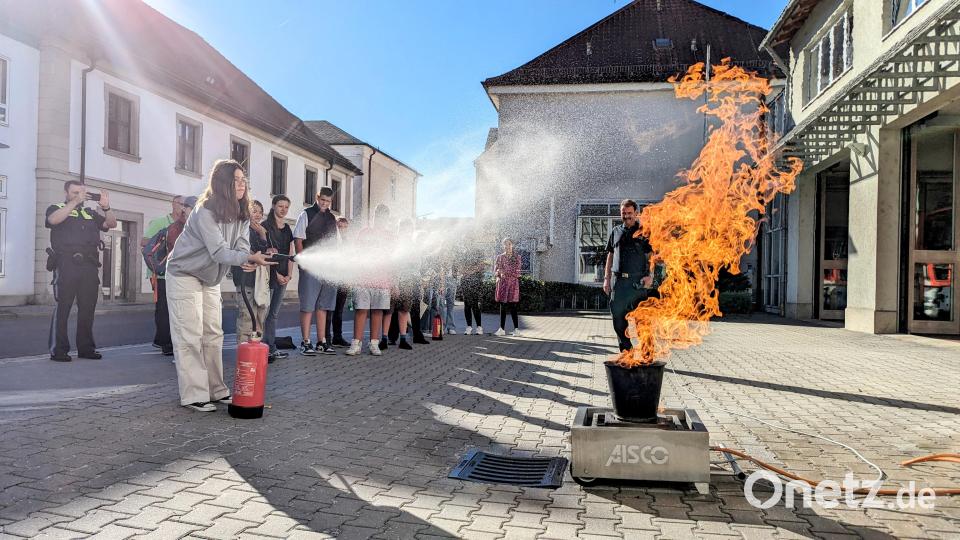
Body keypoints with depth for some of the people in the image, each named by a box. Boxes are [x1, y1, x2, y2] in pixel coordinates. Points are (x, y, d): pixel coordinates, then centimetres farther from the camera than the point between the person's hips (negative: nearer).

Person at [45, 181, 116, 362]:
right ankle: (58, 350, -2)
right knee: (63, 308, -4)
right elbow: (53, 220, -13)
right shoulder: (56, 208, 9)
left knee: (87, 308, 5)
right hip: (66, 265, -4)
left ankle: (86, 348, 11)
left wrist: (106, 208, -5)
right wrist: (75, 202, -17)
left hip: (89, 265, 4)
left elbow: (111, 224, 12)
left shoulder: (90, 213, 22)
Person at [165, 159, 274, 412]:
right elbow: (219, 251, -35)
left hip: (210, 279, 7)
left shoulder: (241, 215, -2)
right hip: (184, 275, -7)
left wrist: (248, 261, -37)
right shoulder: (205, 212, -26)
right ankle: (193, 396, -3)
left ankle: (216, 390, 14)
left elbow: (241, 245, -13)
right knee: (189, 337, -7)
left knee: (213, 336, 7)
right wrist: (250, 257, -52)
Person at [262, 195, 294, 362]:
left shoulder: (287, 229, 16)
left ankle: (272, 348, 12)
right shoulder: (266, 226, -4)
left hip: (283, 277, 7)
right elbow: (265, 252, -9)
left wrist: (288, 274, 3)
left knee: (274, 313, 9)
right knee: (265, 312, -7)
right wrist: (277, 274, -11)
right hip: (269, 275, -7)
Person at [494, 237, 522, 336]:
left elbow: (517, 271, -6)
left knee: (513, 307, -5)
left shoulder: (517, 256, 2)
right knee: (502, 306, 5)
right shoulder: (500, 257, 11)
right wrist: (498, 273, -15)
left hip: (513, 283, -3)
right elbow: (495, 271, 7)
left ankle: (516, 329, -1)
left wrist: (504, 272, -13)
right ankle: (502, 329, 10)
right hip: (502, 283, 3)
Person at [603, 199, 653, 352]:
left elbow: (650, 256, 0)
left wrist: (650, 275, -14)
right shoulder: (616, 231, 15)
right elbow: (610, 256, 18)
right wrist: (606, 278, 12)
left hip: (638, 281, -4)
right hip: (618, 281, 4)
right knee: (617, 315, 4)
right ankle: (626, 350, 16)